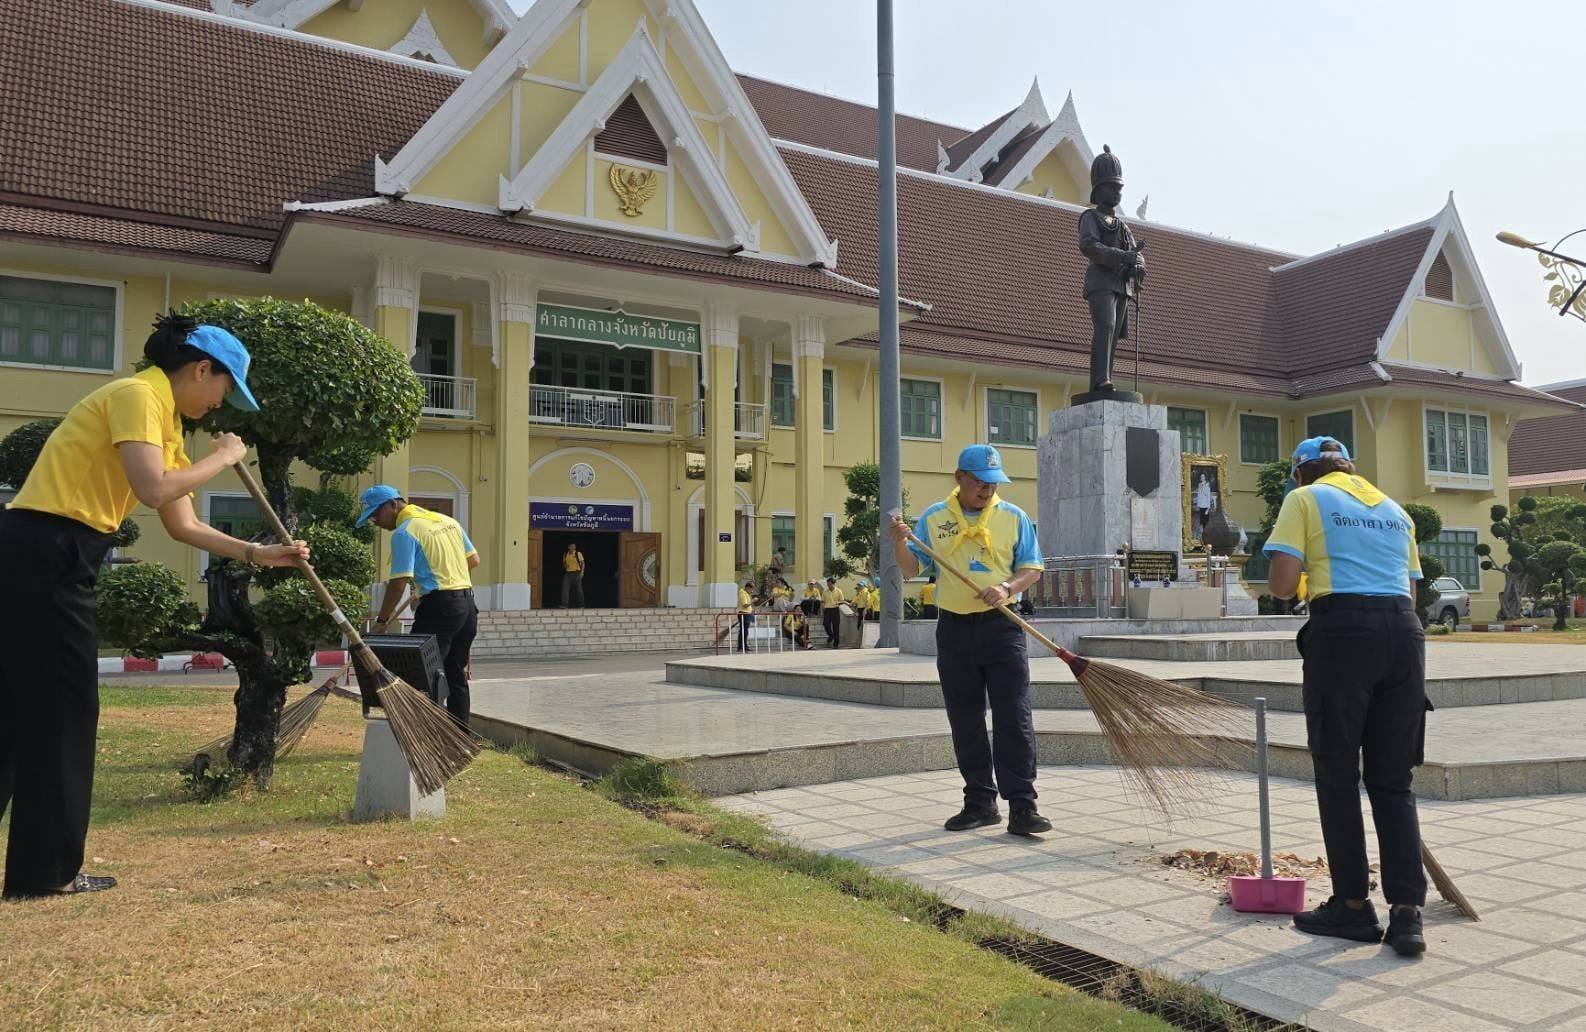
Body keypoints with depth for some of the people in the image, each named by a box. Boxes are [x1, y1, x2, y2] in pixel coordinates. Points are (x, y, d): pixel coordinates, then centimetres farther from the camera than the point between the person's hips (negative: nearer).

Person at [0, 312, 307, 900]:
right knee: (62, 712, -1)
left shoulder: (165, 419, 19)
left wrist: (257, 553, 17)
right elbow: (154, 489, -23)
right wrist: (223, 457, -8)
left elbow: (183, 525, 20)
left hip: (50, 562, 10)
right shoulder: (138, 395, -10)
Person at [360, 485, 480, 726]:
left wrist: (381, 620, -7)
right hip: (467, 603, 8)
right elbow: (474, 560, 16)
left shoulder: (404, 532, -9)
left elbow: (399, 583, -15)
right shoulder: (447, 520, 14)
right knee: (457, 675, 14)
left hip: (440, 606, -8)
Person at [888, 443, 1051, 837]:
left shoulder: (1013, 517, 4)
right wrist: (899, 543, -15)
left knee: (1014, 720, -7)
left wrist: (1006, 588, -15)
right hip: (954, 630, 2)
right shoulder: (933, 518, 6)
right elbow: (911, 569, 5)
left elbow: (1031, 568, 4)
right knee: (965, 723, 8)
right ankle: (980, 802, 18)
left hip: (1002, 627, -2)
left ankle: (1022, 807, -3)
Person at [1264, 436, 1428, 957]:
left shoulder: (1305, 499, 5)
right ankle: (1407, 911, 4)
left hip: (1343, 629, -5)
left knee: (1338, 777, 6)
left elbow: (1280, 585, -5)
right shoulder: (1395, 509, 22)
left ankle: (1353, 905, 13)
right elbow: (1410, 588, 19)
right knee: (1393, 781, 10)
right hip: (1404, 631, 5)